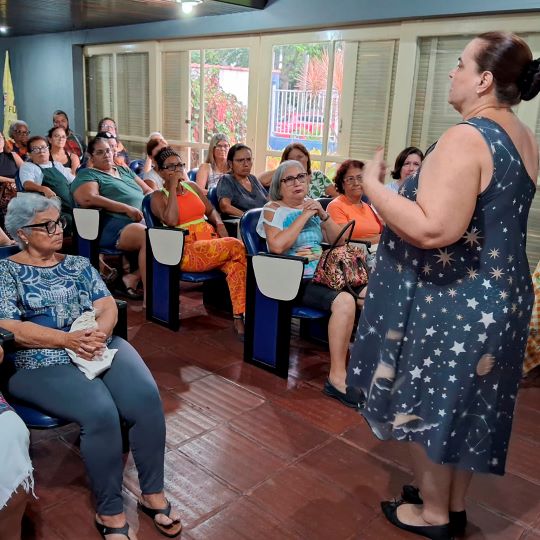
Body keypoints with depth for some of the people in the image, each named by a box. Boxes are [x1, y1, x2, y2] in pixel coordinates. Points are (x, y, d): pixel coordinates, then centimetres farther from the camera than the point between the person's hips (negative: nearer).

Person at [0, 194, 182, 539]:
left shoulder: (78, 264, 17)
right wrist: (67, 339, -19)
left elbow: (108, 306, 9)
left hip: (101, 346, 4)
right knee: (100, 412, -30)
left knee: (147, 396, -22)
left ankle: (153, 493, -6)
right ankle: (110, 512, -11)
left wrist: (99, 332, -15)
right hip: (41, 362, -4)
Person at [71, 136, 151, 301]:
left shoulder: (124, 170, 31)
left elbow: (148, 191, 28)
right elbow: (89, 198, -10)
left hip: (144, 221, 7)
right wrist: (127, 209, -17)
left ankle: (134, 277, -17)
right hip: (117, 227, -7)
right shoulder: (87, 174, 11)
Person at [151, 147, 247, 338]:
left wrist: (220, 224, 3)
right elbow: (171, 221, -15)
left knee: (235, 264, -30)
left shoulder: (192, 186, 21)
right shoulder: (158, 197, 5)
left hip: (212, 242, 5)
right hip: (187, 251, -5)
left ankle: (239, 318, -34)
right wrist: (173, 187, -8)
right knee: (236, 246, -28)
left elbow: (211, 210, 26)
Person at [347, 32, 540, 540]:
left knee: (427, 404, 10)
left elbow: (435, 230, -32)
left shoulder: (464, 138, -22)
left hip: (450, 300, -9)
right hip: (498, 295, 9)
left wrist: (373, 185, -20)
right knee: (465, 403, 21)